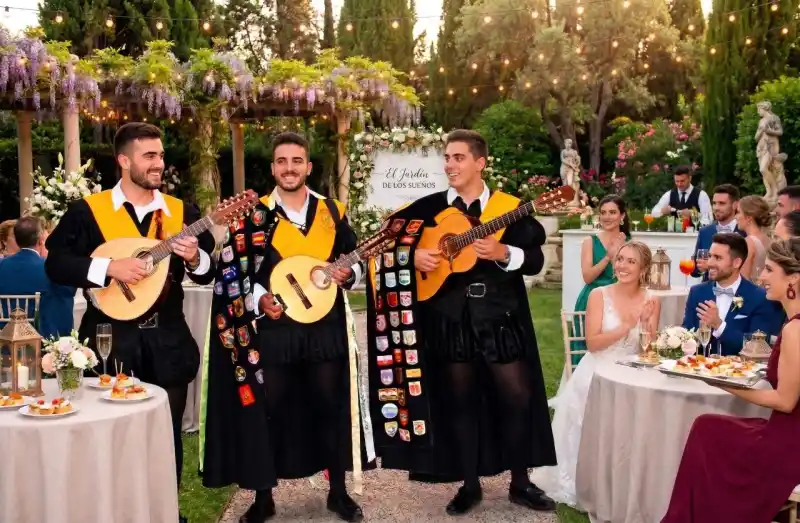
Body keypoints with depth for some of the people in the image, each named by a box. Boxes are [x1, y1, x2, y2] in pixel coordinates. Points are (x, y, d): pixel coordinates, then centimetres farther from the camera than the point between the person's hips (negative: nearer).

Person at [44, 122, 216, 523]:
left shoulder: (182, 212, 4)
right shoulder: (87, 210, -3)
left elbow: (208, 272, 4)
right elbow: (55, 264, -10)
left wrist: (194, 258, -18)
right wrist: (108, 267, -21)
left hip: (167, 341, 3)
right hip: (111, 340, -2)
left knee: (168, 434, 13)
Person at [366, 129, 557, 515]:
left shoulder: (510, 206, 1)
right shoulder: (429, 207, 4)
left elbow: (535, 260, -3)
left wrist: (503, 253, -21)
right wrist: (414, 255, -10)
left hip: (501, 316, -1)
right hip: (450, 318, 1)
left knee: (517, 397, 1)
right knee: (459, 400, 8)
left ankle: (520, 482, 20)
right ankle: (470, 485, 23)